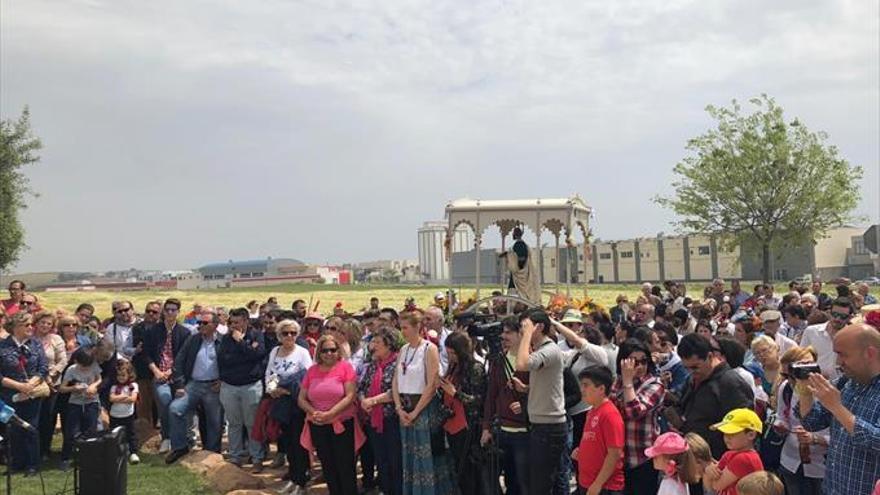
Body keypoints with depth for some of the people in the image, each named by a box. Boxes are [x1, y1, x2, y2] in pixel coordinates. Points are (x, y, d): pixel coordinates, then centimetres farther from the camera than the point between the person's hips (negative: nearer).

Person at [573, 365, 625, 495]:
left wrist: (598, 484, -19)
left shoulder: (610, 414, -18)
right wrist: (581, 452, 3)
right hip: (587, 484, 9)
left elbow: (615, 454, -20)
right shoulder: (592, 411, 8)